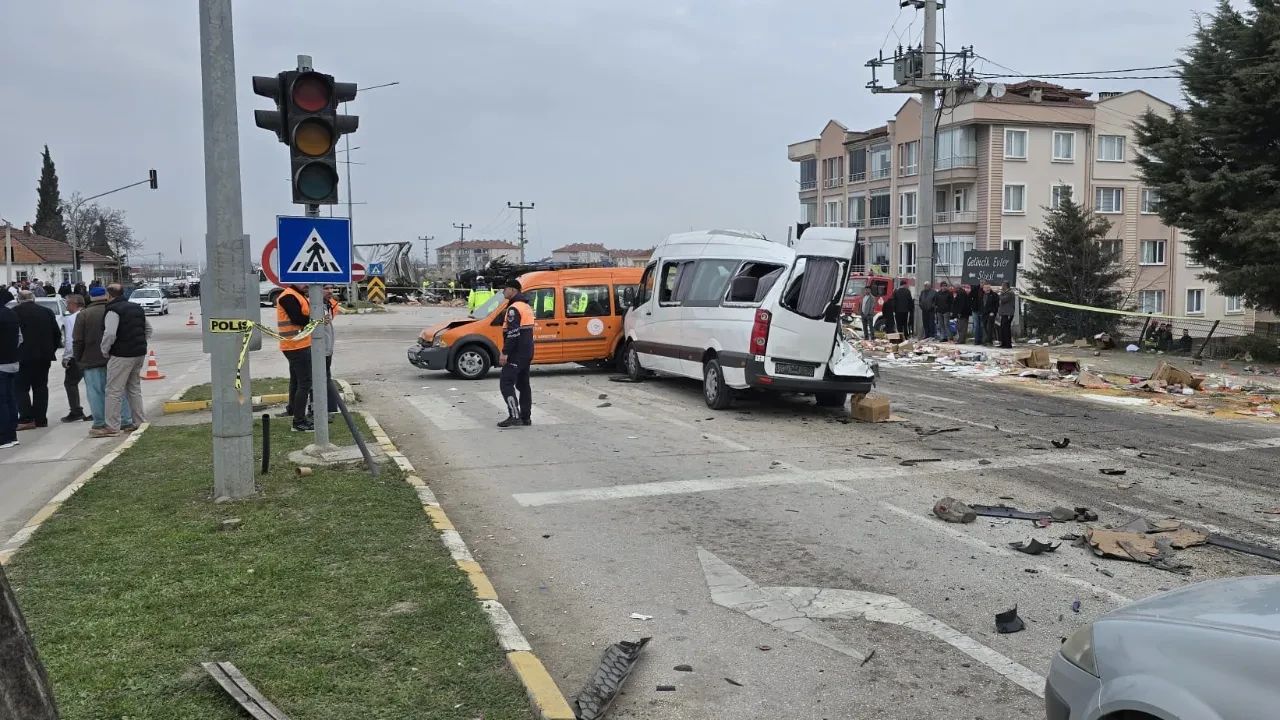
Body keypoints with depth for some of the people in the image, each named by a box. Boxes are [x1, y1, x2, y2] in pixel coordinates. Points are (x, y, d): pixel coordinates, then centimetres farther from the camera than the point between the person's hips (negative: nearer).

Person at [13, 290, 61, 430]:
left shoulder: (15, 312, -6)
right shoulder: (47, 312, 8)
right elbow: (57, 334, 9)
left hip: (24, 356, -5)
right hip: (44, 355, 5)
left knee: (22, 388, 0)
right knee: (40, 388, 10)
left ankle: (26, 419, -9)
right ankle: (40, 419, 10)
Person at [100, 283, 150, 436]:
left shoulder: (113, 310, -12)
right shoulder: (137, 308, 14)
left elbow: (110, 334, -22)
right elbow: (148, 328, 21)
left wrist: (104, 351, -8)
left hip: (121, 355, -8)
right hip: (139, 354, 8)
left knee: (114, 391, -3)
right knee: (134, 388, 17)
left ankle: (112, 427, -2)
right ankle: (140, 422, 19)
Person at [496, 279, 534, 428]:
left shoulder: (514, 308, -15)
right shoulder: (526, 306, 17)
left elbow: (512, 333, -23)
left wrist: (505, 353, -21)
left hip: (516, 353, -10)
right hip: (527, 352, 10)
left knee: (506, 384, -9)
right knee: (523, 384, 13)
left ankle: (515, 416, -15)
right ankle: (526, 417, 14)